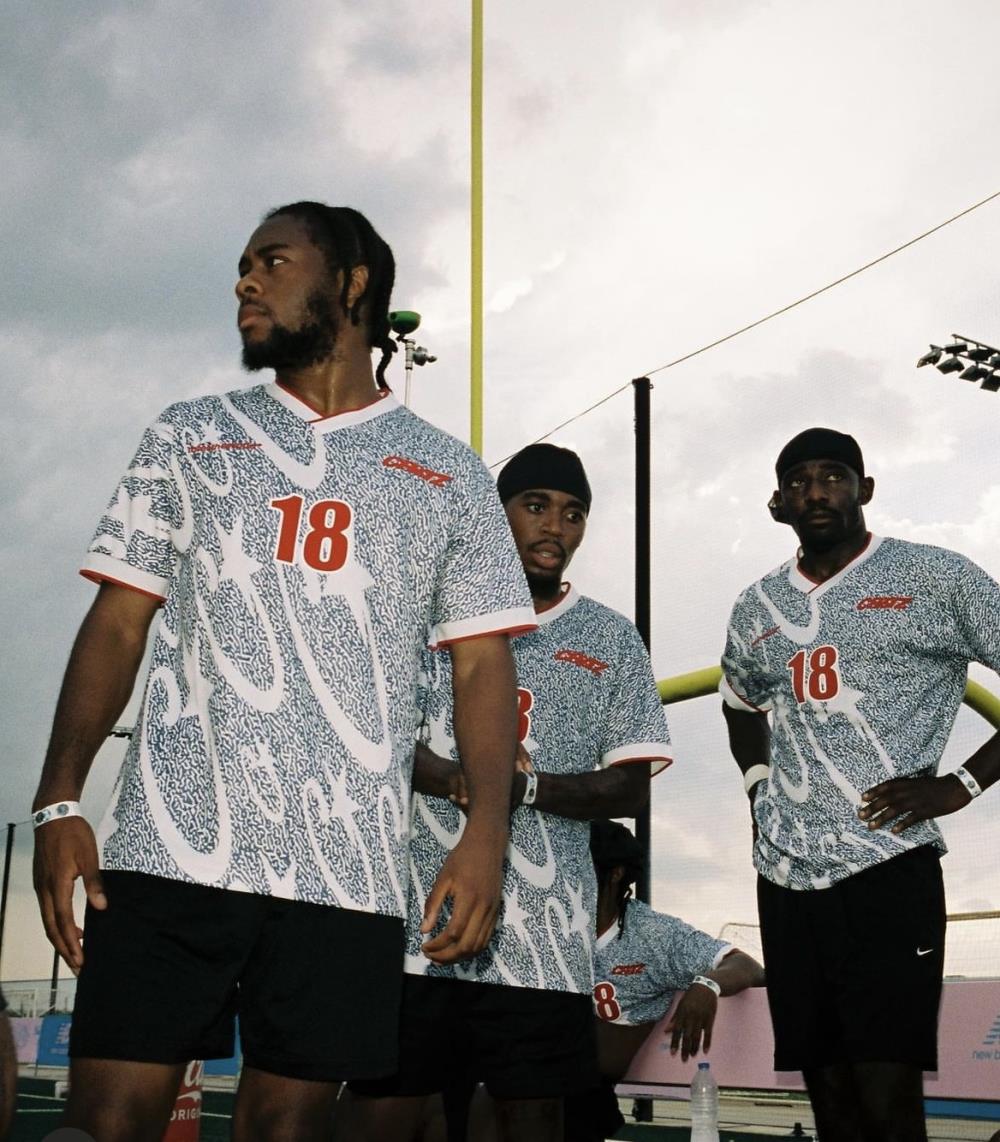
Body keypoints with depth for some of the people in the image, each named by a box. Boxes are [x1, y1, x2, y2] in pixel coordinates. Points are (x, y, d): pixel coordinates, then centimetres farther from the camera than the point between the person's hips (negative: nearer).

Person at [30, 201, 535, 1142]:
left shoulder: (450, 475, 13)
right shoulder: (188, 437, 16)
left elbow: (482, 664, 8)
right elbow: (117, 624, 10)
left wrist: (487, 832, -7)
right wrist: (58, 801, -2)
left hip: (345, 867, 0)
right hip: (169, 845, 1)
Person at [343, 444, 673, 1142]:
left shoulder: (612, 640, 12)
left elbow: (631, 788, 6)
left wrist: (526, 786, -12)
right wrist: (445, 775, -16)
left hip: (540, 932, 1)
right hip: (415, 913, -1)